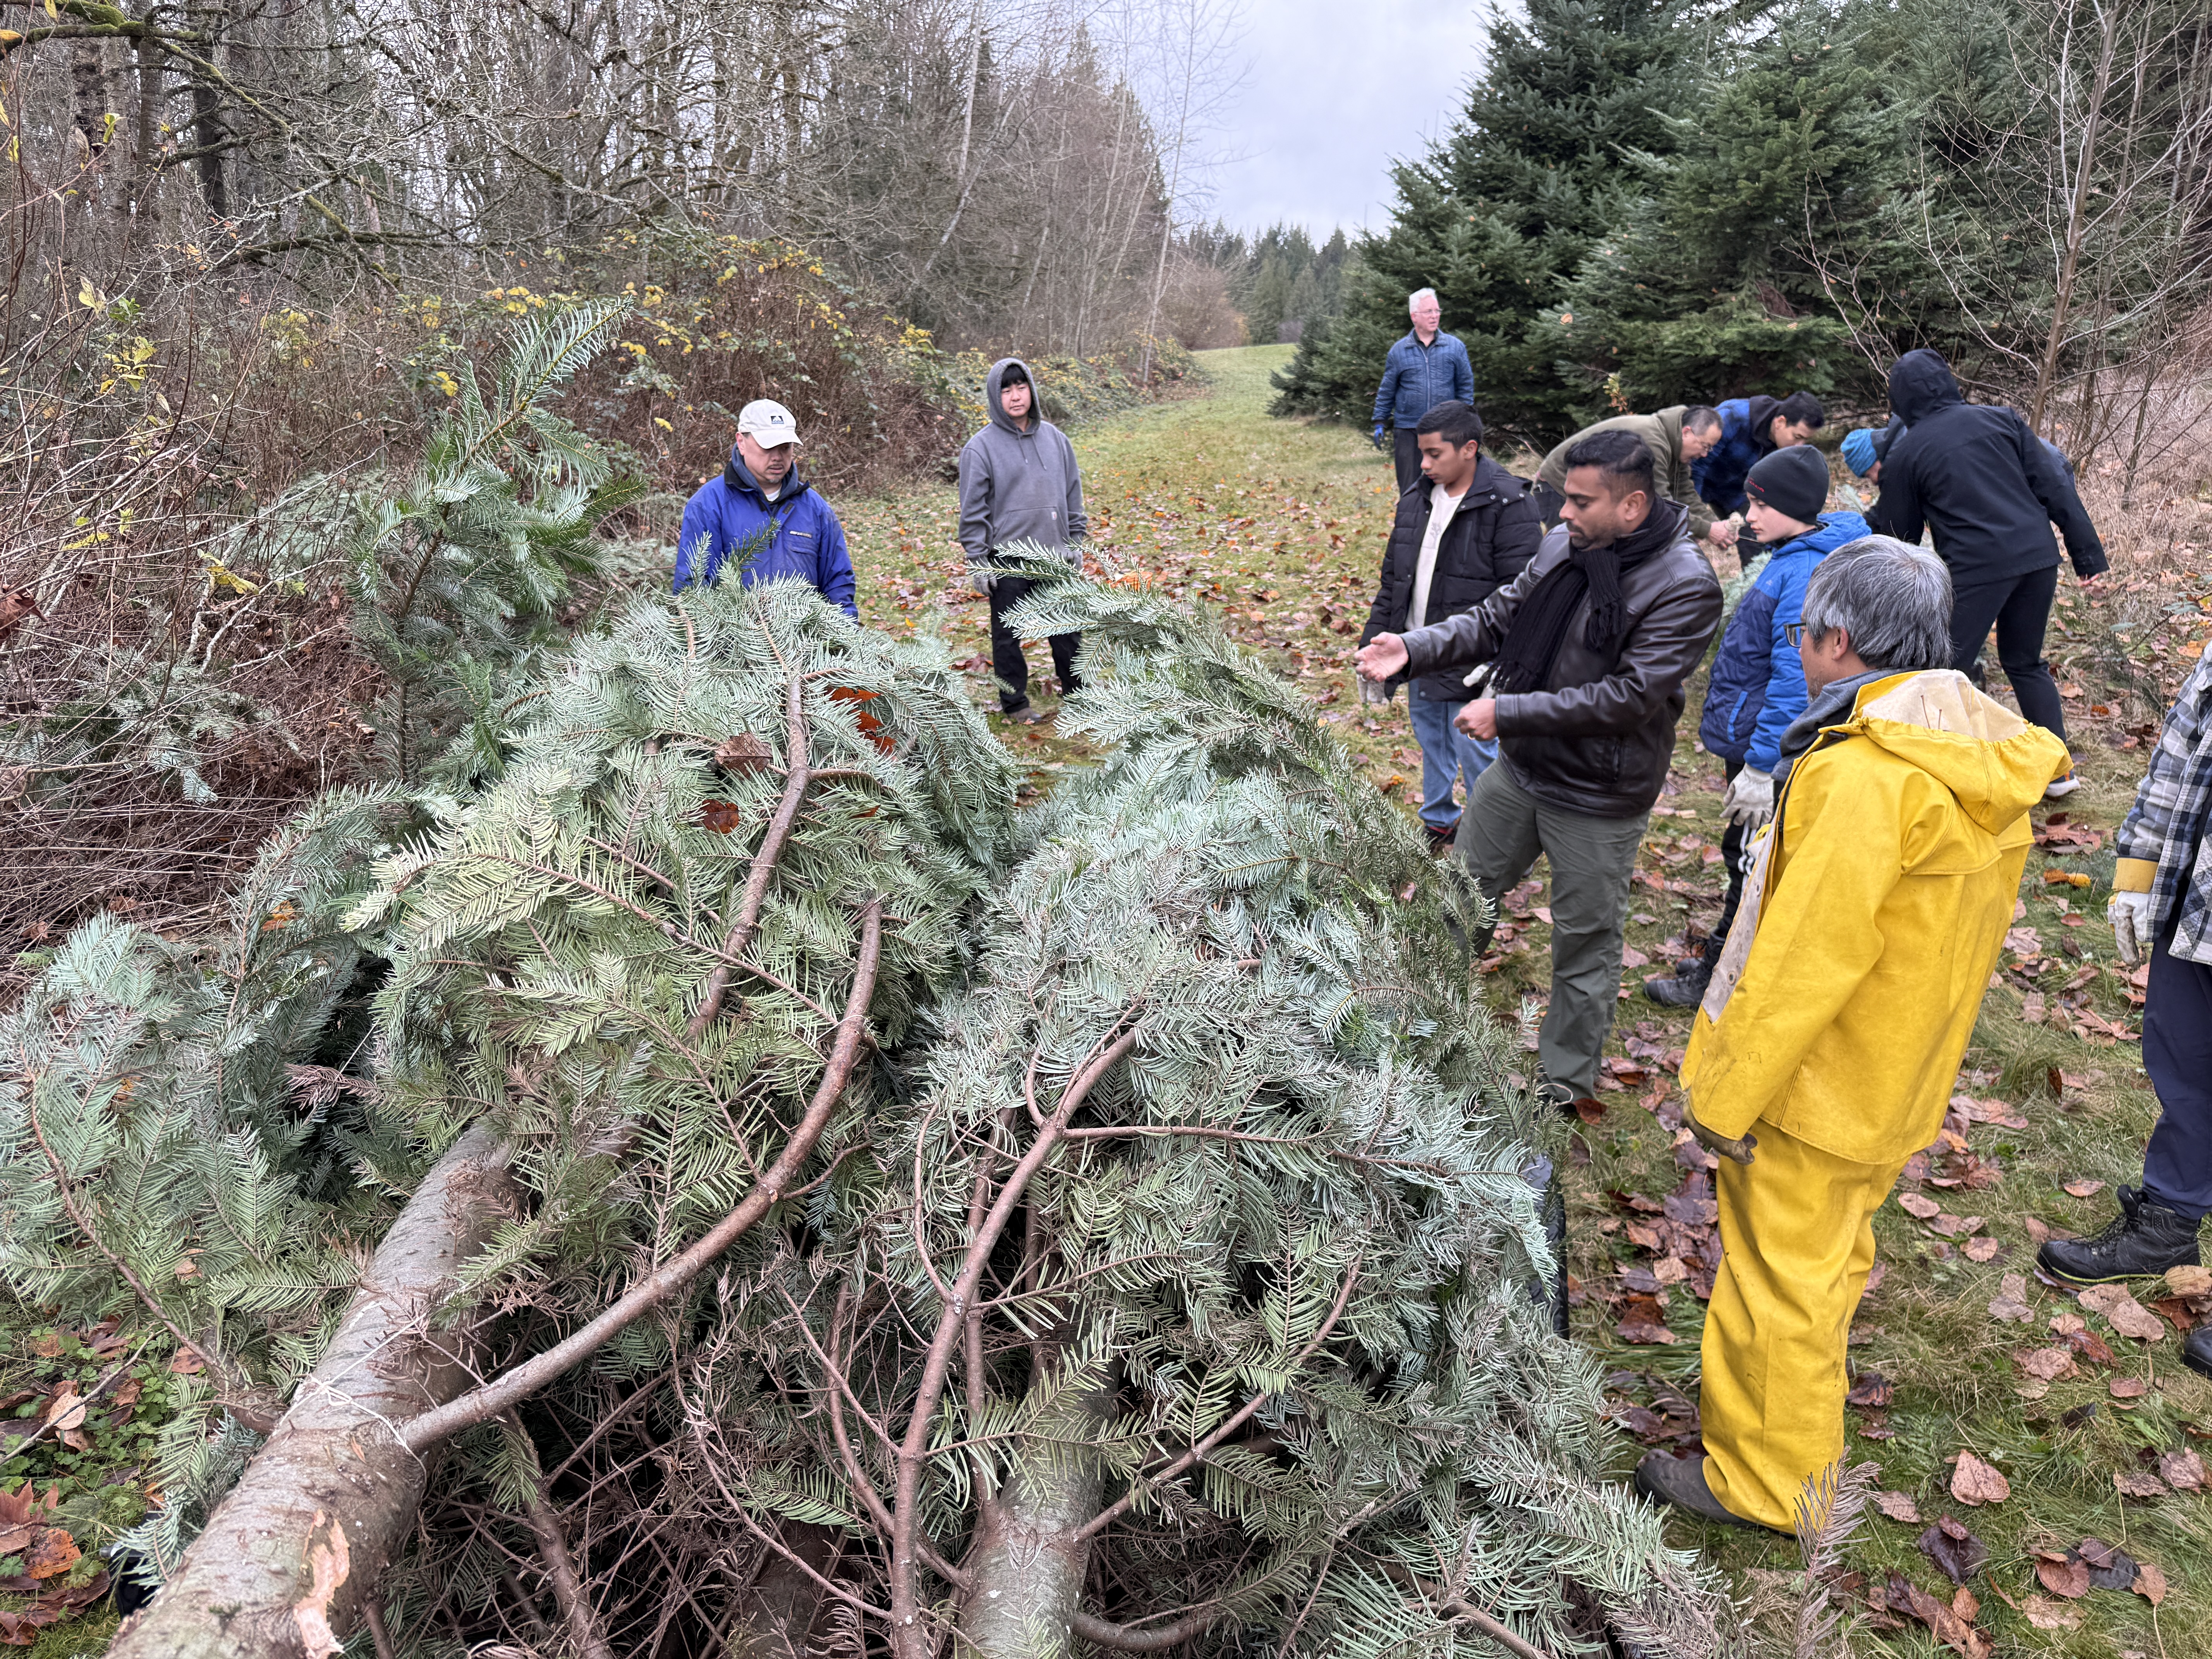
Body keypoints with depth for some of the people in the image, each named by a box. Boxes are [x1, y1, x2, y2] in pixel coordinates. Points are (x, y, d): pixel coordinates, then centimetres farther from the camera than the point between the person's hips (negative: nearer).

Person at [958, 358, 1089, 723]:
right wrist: (977, 563, -8)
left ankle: (1076, 695, 27)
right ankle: (1014, 702, 22)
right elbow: (973, 510, -5)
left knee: (1068, 631, 12)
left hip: (1055, 557, 4)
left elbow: (1072, 493, 15)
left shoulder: (1054, 438, 6)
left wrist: (1076, 542, 13)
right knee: (1008, 636, 7)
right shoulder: (981, 447, -7)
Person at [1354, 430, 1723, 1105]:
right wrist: (1414, 648, -12)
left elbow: (1629, 697, -26)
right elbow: (1497, 618, 4)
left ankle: (1566, 1086, 32)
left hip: (1598, 802, -6)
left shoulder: (1685, 586, -22)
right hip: (1518, 770, 6)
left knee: (1585, 945, 12)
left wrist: (1507, 712, -25)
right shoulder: (1562, 546, -4)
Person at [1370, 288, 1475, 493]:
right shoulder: (1399, 351, 4)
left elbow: (1466, 387, 9)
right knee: (1409, 489, 2)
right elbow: (1386, 392, 10)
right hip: (1409, 431, 0)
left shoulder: (1455, 347, 4)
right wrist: (1380, 424, 7)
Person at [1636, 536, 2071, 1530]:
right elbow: (1945, 934, 10)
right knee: (1831, 1260, 25)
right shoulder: (1983, 762, 1)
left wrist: (1721, 1100, -18)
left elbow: (1802, 963, -27)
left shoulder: (1865, 775, -29)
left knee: (1780, 1281, 6)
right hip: (1897, 1085, 9)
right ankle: (1799, 1434, 45)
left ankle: (1760, 1482, 22)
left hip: (1813, 1088, -9)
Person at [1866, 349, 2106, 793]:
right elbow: (2053, 486, 6)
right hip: (2038, 556, 5)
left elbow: (1899, 533, 9)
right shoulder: (2001, 419, 9)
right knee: (2026, 662, 20)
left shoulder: (1905, 452, 1)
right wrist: (2088, 551, 8)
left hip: (1974, 568, -5)